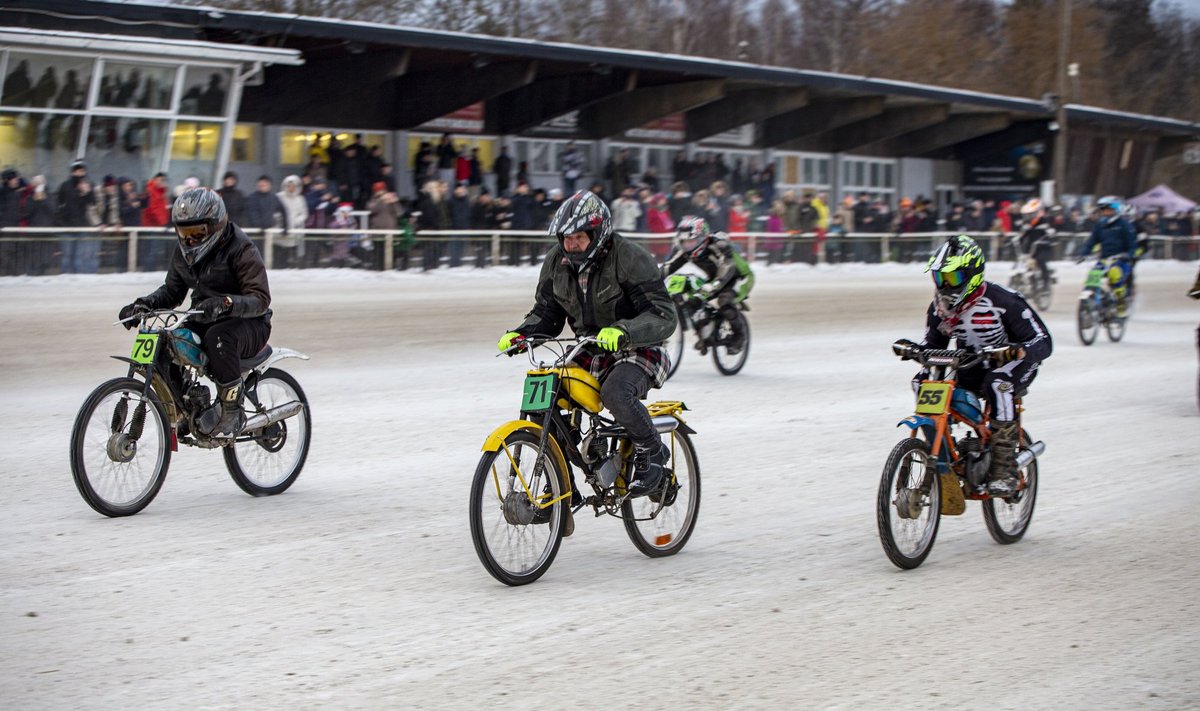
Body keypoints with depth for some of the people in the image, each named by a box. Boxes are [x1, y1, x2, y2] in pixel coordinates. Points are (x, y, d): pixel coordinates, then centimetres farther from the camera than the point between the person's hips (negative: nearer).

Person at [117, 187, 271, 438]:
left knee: (219, 336, -40)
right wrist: (144, 304, -5)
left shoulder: (241, 249, -16)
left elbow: (260, 299, -23)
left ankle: (232, 411, -29)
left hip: (249, 323, -7)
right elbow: (172, 291, 15)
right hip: (203, 320, 7)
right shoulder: (184, 253, 8)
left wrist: (225, 304, -42)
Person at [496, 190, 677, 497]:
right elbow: (546, 312, 10)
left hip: (637, 351, -6)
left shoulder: (630, 258, -19)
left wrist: (623, 331, -42)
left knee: (616, 393, -36)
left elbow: (663, 316, -24)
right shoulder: (557, 262, 0)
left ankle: (652, 452, -7)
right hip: (590, 353, 6)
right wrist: (520, 334, -11)